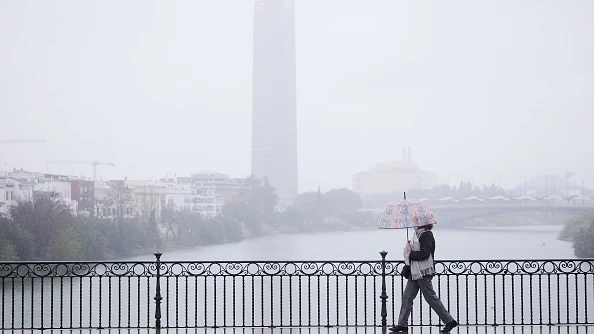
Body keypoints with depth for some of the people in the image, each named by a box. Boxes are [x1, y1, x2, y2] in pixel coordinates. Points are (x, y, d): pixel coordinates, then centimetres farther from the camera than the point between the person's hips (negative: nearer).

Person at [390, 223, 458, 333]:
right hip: (415, 272, 10)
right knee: (407, 296, 7)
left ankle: (449, 321, 7)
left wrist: (410, 254, -14)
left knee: (431, 297, -3)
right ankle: (402, 325, 11)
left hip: (423, 272, -10)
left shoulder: (427, 235, -14)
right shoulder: (417, 234, 14)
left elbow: (424, 254, -23)